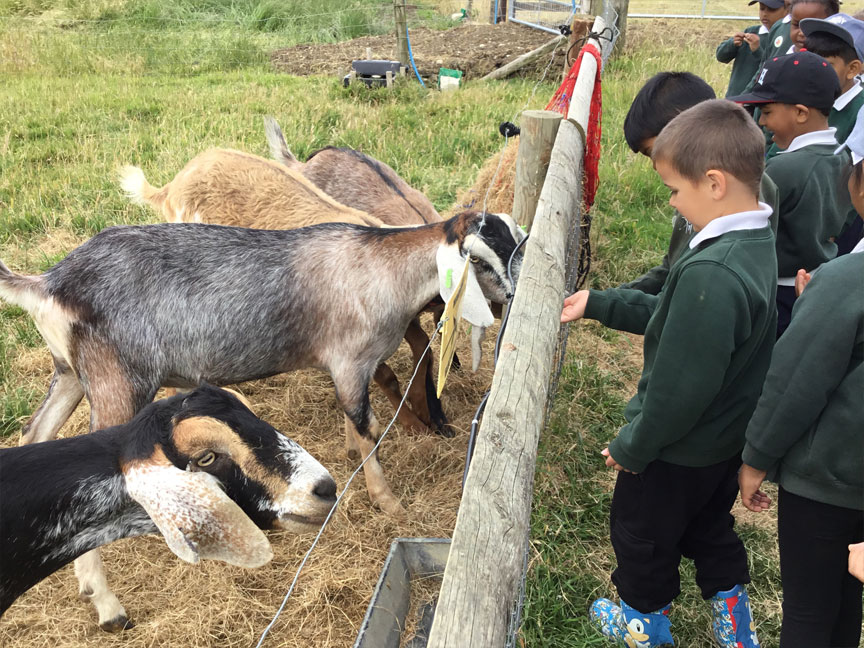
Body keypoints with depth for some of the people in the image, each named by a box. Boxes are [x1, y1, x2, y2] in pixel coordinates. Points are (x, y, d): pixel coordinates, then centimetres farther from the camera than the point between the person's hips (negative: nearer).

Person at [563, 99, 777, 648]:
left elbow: (679, 386, -31)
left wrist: (633, 446, -16)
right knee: (710, 527, 29)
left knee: (641, 534, 19)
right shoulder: (756, 245, -5)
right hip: (728, 438, 8)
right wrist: (598, 305, 7)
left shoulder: (711, 273, -36)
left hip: (679, 449, -8)